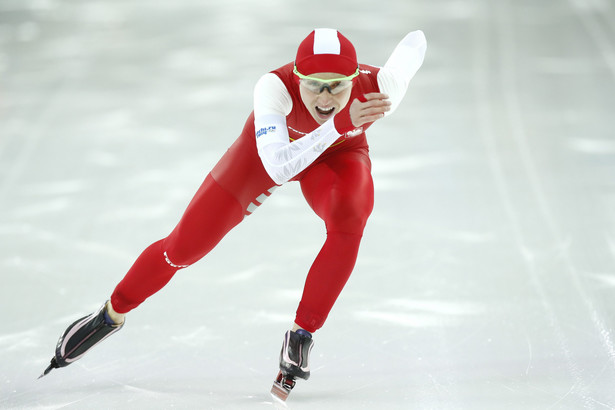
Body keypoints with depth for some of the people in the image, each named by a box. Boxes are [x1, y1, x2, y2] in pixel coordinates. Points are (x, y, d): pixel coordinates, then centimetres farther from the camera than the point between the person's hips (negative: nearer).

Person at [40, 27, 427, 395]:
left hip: (338, 155, 1)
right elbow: (277, 167, -53)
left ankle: (302, 335, -18)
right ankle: (111, 314, 28)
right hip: (270, 146, -1)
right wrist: (339, 124, -61)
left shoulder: (378, 88, -38)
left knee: (349, 220, -34)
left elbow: (416, 41, -17)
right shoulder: (275, 87, -43)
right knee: (185, 245, 1)